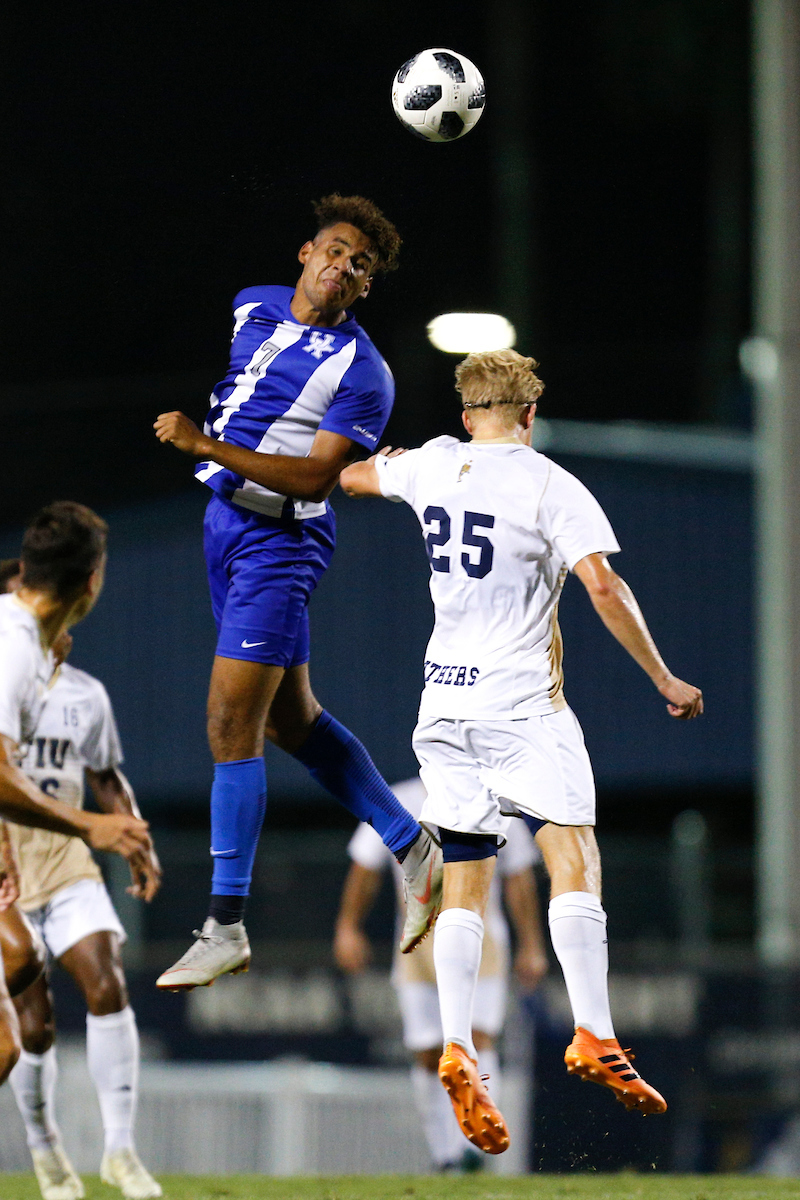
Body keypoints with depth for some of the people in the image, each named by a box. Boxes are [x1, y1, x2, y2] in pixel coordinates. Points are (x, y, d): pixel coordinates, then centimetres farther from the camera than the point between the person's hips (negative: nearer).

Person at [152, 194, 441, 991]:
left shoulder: (361, 372, -14)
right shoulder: (251, 307, 7)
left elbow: (316, 477, -22)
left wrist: (208, 446, -27)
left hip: (278, 543, -8)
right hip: (222, 522, 8)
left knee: (231, 724, -11)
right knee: (289, 720, 16)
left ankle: (225, 929, -7)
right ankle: (411, 849, 29)